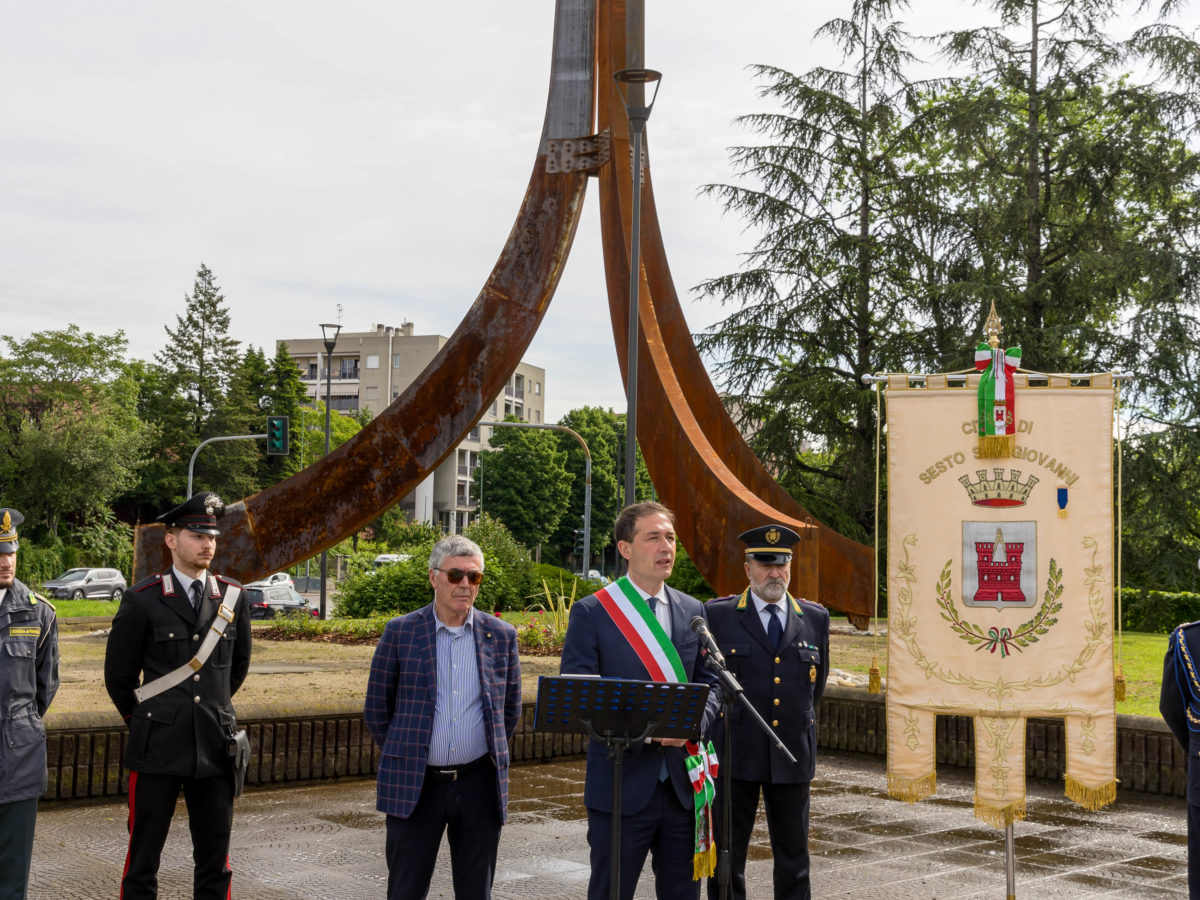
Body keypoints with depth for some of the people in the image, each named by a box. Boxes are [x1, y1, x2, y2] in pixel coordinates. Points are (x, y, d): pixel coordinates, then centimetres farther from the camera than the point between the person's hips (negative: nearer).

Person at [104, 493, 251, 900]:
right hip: (158, 746, -3)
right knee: (144, 855, 6)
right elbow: (118, 673, 3)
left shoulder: (233, 598, 5)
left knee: (215, 859, 9)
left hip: (214, 744, 3)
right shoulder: (142, 600, -6)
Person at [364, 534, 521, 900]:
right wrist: (403, 757, 7)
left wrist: (493, 756, 11)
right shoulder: (400, 632, -1)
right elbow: (376, 709, 6)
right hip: (415, 786, -1)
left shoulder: (502, 636, 5)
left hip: (479, 784, 2)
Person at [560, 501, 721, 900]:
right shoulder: (591, 612, -6)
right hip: (621, 784, -4)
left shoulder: (693, 611, 9)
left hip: (683, 783, 4)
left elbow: (709, 682, 11)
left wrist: (694, 722, -12)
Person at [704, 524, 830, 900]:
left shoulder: (816, 619, 8)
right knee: (727, 855, 4)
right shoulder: (717, 615, -2)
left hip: (792, 756, 3)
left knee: (793, 856, 9)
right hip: (735, 755, -2)